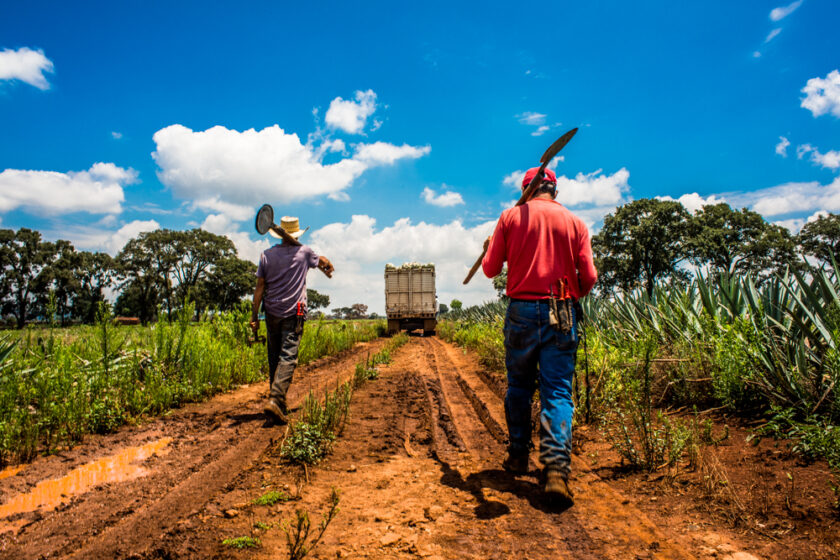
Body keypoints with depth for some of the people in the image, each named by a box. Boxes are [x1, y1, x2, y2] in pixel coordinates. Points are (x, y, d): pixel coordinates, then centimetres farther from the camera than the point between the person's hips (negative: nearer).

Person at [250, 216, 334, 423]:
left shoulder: (266, 255, 4)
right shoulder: (304, 252, 0)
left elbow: (259, 287, 3)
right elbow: (323, 262, 21)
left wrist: (254, 315, 7)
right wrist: (328, 268, 45)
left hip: (272, 313, 3)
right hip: (293, 313, -3)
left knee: (274, 358, 13)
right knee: (288, 357, -7)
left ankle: (277, 399, 22)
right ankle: (275, 399, -21)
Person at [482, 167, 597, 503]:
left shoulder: (511, 217, 4)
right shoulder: (575, 223, 7)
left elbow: (490, 269, 5)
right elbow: (589, 277, 2)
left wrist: (489, 249, 26)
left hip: (522, 310, 0)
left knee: (519, 386, 14)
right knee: (558, 391, 2)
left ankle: (518, 456, 24)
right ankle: (556, 466, -8)